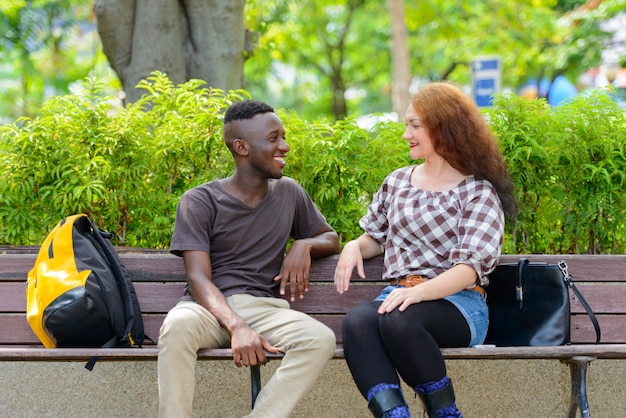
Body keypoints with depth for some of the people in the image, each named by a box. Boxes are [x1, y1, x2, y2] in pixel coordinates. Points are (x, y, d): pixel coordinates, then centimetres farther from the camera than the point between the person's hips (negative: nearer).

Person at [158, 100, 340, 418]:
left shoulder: (289, 193, 15)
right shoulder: (200, 201, 0)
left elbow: (331, 239, 29)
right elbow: (199, 278, -9)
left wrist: (304, 245, 3)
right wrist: (237, 327, -28)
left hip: (263, 307, 3)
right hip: (212, 308, -3)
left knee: (321, 339, -30)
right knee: (178, 325, -39)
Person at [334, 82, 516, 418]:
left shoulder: (479, 192, 2)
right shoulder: (398, 182, 19)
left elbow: (471, 267, -9)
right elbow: (376, 238, 30)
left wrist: (419, 292, -27)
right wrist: (355, 246, 4)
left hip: (458, 303, -4)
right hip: (401, 295, 4)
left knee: (398, 320, -39)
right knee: (357, 322, -33)